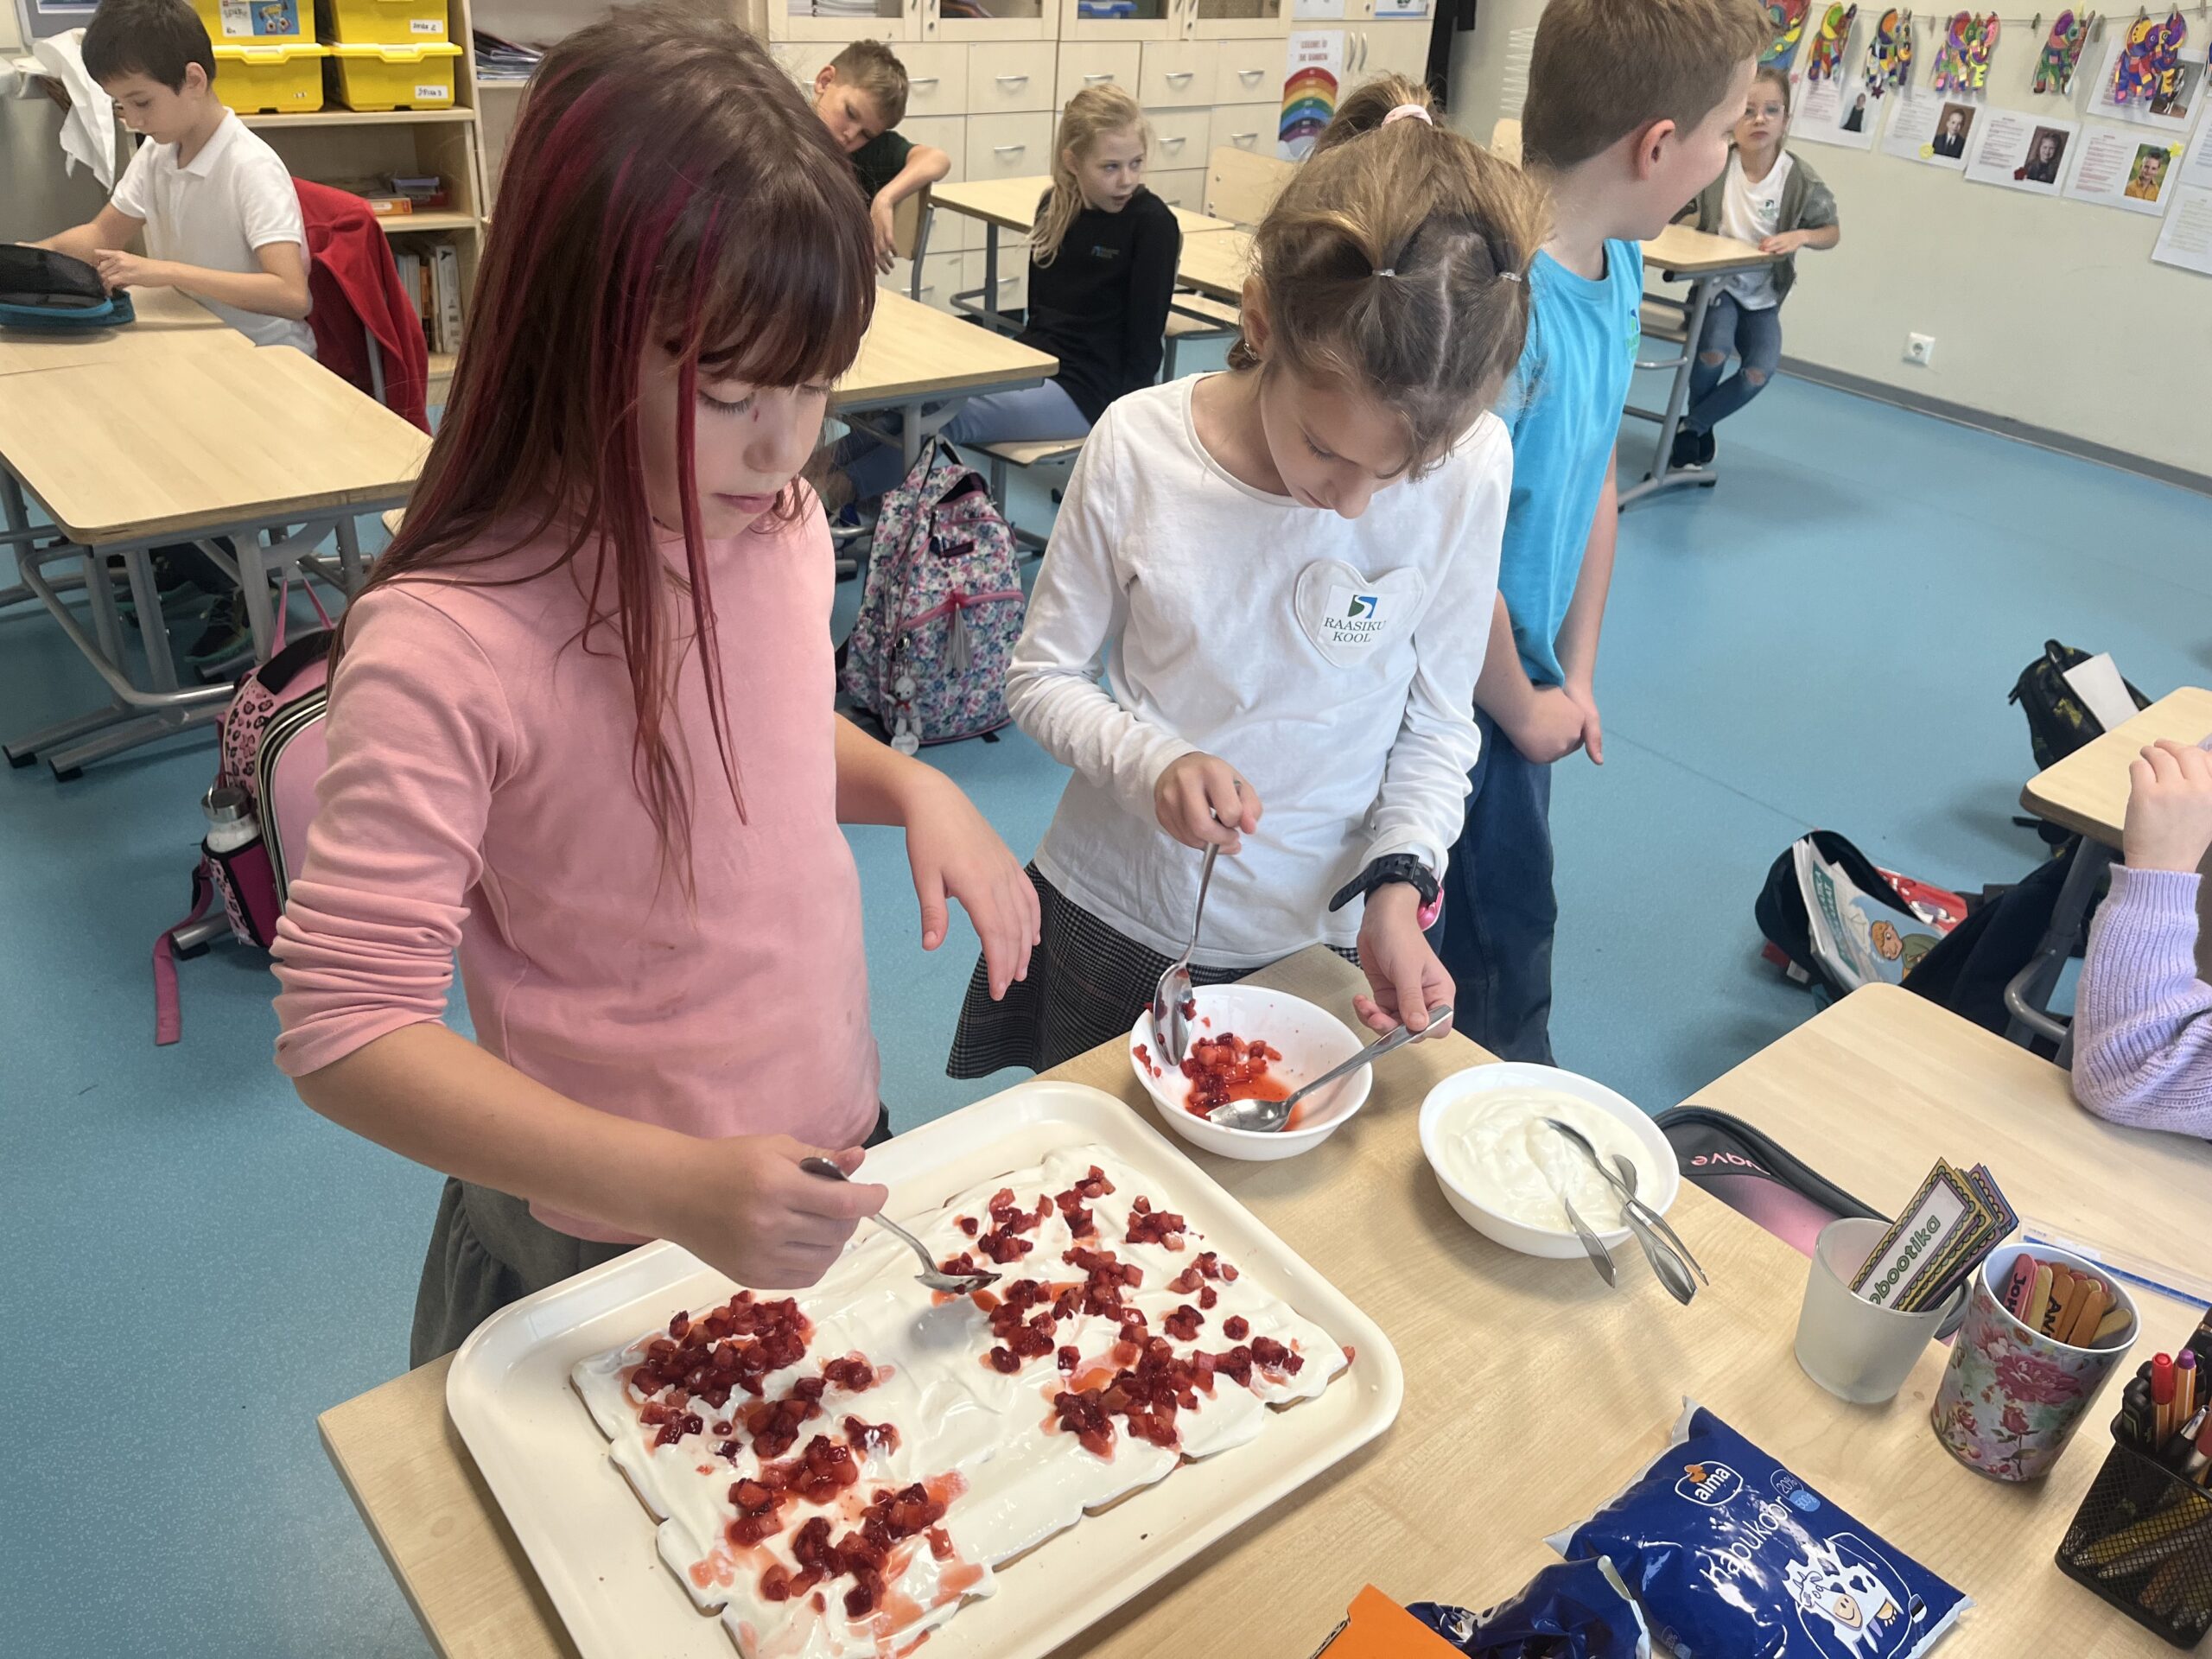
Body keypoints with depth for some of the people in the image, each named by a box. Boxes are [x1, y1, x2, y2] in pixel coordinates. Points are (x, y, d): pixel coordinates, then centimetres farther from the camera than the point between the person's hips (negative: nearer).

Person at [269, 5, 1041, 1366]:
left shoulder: (780, 528, -9)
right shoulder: (447, 645, -28)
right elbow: (345, 1026, -25)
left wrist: (909, 785, -10)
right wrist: (675, 1185, -34)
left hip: (830, 1163, 6)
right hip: (603, 1249, -5)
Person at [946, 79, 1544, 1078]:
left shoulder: (1472, 467, -18)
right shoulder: (1138, 445, -19)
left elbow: (1438, 723, -6)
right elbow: (1042, 676, -7)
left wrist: (1398, 884, -20)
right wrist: (1152, 760, -25)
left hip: (1317, 942, 0)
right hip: (1111, 917, 1)